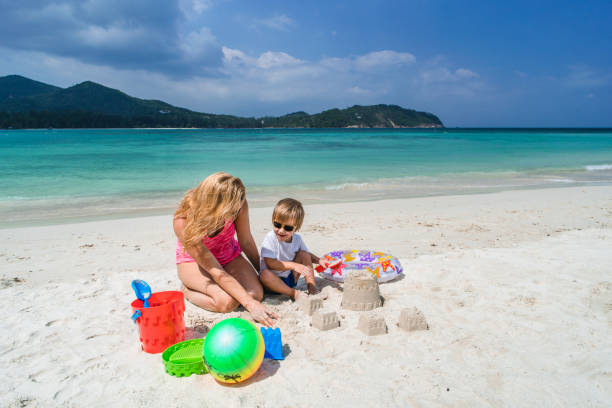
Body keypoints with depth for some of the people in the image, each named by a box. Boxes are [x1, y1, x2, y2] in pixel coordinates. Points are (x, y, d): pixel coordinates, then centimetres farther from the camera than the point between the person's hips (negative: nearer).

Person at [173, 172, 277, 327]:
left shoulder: (238, 205, -28)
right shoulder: (183, 221, -37)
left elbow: (246, 242, -8)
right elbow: (216, 272, -34)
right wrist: (250, 304, -37)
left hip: (229, 255, 4)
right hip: (193, 261, -4)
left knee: (256, 293, -19)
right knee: (226, 302, -28)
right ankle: (186, 291, 1)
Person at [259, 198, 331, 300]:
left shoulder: (297, 238, -4)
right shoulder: (270, 238, -21)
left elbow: (307, 254, 14)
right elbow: (270, 263, -26)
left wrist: (319, 260, -7)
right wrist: (293, 265, -31)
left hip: (290, 278, 5)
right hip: (274, 280, -5)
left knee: (303, 254, -8)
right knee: (265, 274, -36)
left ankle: (312, 288, -7)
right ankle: (294, 293, -27)